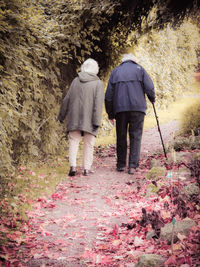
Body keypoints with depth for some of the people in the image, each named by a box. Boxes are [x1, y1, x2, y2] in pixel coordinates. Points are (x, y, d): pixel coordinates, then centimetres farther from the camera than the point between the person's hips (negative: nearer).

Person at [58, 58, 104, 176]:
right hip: (89, 119, -2)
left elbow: (67, 99, 8)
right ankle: (87, 168, 8)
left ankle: (73, 166, -7)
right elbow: (98, 103, -11)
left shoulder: (76, 81, 7)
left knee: (74, 141, 6)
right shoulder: (98, 83, -3)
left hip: (74, 118, 2)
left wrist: (62, 115, 16)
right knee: (89, 144, 7)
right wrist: (97, 121, -12)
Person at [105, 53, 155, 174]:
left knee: (121, 137, 11)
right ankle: (133, 165, -7)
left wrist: (110, 113, 15)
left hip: (120, 109, 2)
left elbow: (109, 95, 11)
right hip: (137, 107, -2)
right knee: (136, 136, 1)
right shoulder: (139, 69, 9)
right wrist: (153, 99, 17)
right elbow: (149, 88, -3)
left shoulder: (115, 71, 14)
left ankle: (121, 164, 14)